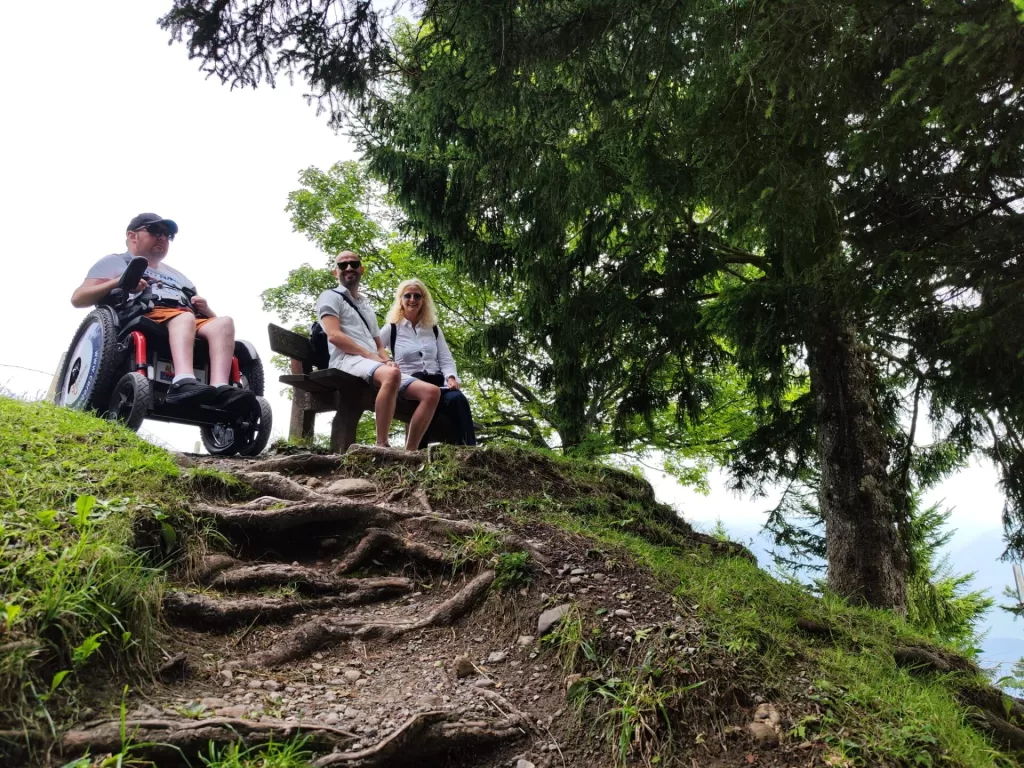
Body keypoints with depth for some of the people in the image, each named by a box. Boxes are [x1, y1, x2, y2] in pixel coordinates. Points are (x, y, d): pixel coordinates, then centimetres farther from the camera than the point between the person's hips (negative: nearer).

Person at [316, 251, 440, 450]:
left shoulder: (367, 306, 33)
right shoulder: (330, 296, 11)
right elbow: (334, 336, -6)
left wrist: (388, 360, 3)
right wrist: (371, 356, -13)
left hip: (375, 365, 8)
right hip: (347, 361, -7)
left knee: (432, 392, -11)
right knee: (391, 374, -41)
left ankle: (409, 453, -15)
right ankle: (381, 446, -39)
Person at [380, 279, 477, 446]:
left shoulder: (433, 329, 21)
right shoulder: (391, 329, 10)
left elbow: (446, 359, 13)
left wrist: (451, 378, -9)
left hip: (438, 383, 4)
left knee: (458, 399, -33)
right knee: (454, 400, -36)